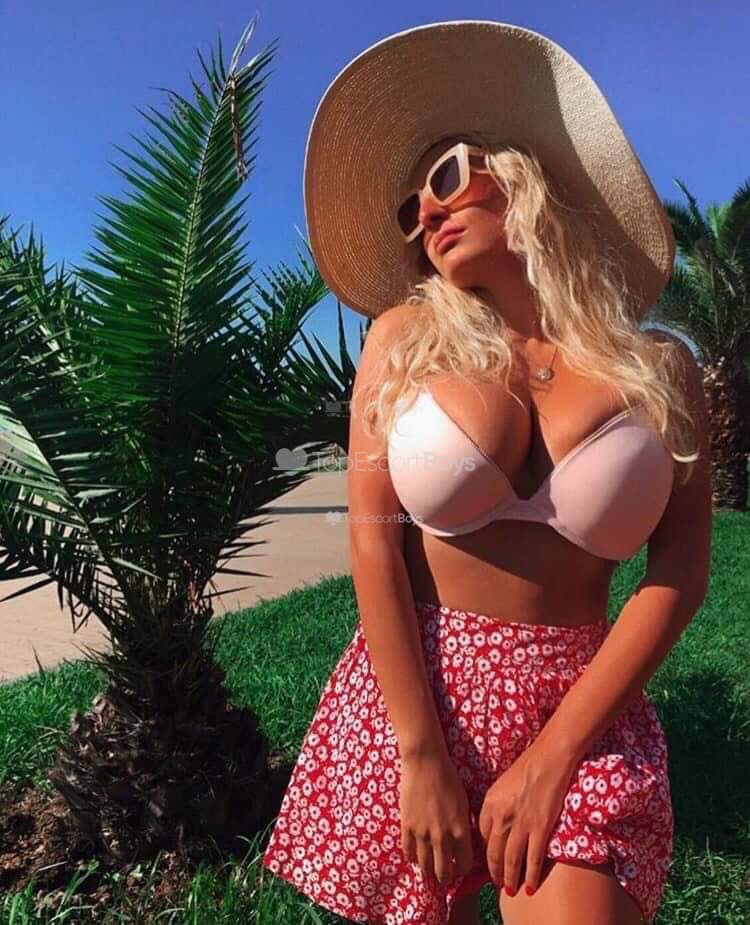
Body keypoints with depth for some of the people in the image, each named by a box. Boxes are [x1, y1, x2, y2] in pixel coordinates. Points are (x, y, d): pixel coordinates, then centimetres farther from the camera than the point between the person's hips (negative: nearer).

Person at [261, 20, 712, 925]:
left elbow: (680, 575, -3)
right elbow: (373, 538, -7)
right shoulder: (406, 335, -1)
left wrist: (551, 759, -10)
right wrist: (422, 754, -11)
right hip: (411, 687, 1)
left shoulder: (657, 366, 1)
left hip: (584, 703, 0)